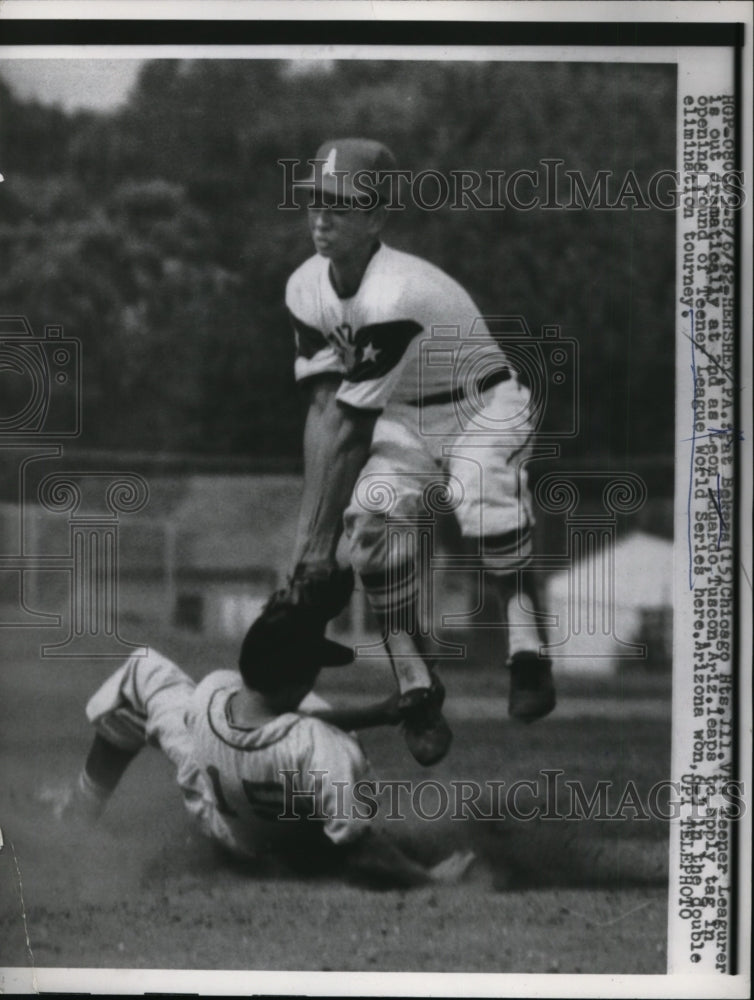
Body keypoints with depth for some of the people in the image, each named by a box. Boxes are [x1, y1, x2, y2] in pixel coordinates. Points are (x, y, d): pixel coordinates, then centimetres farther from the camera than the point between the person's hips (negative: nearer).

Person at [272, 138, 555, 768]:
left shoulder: (395, 296, -31)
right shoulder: (307, 289, -8)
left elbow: (347, 430, -30)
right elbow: (321, 413, -9)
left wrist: (319, 546, -27)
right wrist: (309, 533, -16)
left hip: (483, 409, -6)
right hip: (403, 421, 6)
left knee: (485, 500, -34)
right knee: (373, 524, -20)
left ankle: (528, 649, -18)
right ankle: (417, 688, -10)